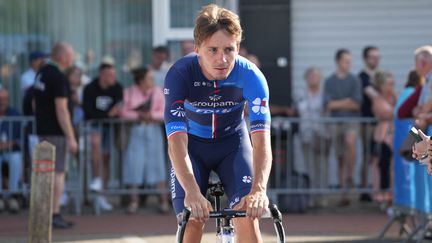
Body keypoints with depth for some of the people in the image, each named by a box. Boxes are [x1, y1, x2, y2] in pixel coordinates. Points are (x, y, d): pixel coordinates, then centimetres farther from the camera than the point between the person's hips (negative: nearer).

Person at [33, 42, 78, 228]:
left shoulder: (41, 73, 11)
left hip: (42, 129, 9)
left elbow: (35, 104, 19)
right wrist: (71, 137, -19)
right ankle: (54, 215, -8)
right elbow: (61, 110, -20)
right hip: (56, 132, -9)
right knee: (58, 172, -6)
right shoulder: (59, 78, -17)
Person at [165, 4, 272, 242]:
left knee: (248, 216, -19)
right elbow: (176, 141, -39)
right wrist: (192, 192, -54)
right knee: (192, 221, -17)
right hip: (193, 144, 0)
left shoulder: (250, 75, -29)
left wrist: (258, 189, -54)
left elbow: (262, 140, -37)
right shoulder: (179, 75, -31)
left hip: (233, 141, 0)